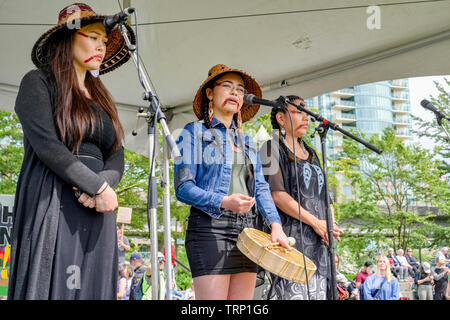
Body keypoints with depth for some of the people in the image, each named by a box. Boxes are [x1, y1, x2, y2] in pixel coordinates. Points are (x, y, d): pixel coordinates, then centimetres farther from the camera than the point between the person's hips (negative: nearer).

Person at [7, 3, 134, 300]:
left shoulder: (102, 98, 20)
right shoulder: (39, 82, 2)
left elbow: (117, 158, 11)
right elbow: (46, 145, -12)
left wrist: (104, 184, -11)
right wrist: (99, 186, -13)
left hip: (96, 211, 6)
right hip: (51, 208, -5)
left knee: (92, 287, 3)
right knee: (50, 285, -5)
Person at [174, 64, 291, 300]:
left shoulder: (246, 141, 21)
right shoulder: (194, 132, 3)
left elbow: (261, 189, 14)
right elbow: (183, 187, -6)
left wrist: (275, 224, -3)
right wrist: (223, 202, -22)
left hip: (247, 231, 6)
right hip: (209, 228, -6)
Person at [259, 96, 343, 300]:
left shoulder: (311, 154, 23)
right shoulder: (272, 148, 1)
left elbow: (324, 195, 22)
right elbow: (276, 194, -11)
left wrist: (332, 225, 2)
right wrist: (315, 222, -14)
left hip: (318, 239, 7)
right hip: (290, 235, -7)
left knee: (318, 294, 4)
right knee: (294, 294, -14)